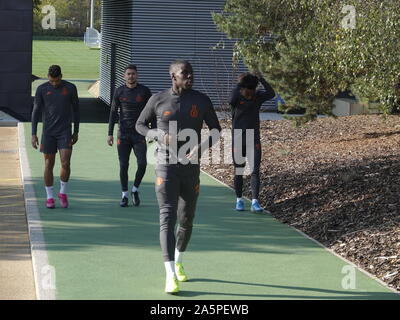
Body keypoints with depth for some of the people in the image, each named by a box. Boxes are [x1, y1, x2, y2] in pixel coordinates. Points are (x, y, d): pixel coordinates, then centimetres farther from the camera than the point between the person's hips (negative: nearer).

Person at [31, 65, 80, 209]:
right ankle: (49, 197, 14)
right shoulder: (42, 89, -2)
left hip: (65, 132, 0)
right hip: (48, 132, 0)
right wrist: (34, 134, -4)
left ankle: (63, 193, 12)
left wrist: (76, 132, 9)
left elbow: (76, 110, 8)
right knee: (49, 165, 3)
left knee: (66, 164, -10)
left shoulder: (71, 88, -1)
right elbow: (36, 111, 1)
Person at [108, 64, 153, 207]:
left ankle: (135, 190, 13)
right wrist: (110, 134, 1)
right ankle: (124, 195, 13)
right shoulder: (119, 91, 3)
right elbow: (113, 113, 7)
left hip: (139, 134, -1)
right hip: (123, 134, 1)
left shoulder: (145, 91, 0)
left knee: (142, 164, -11)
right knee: (123, 165, 0)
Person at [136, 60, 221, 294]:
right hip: (166, 167, -2)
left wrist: (202, 148, -13)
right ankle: (171, 275, -19)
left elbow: (216, 129, 7)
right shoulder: (158, 100, -1)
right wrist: (159, 136, -10)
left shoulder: (202, 101, 1)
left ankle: (178, 263, 39)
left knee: (187, 220, 13)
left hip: (191, 168, 3)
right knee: (167, 218, -15)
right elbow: (140, 125, 11)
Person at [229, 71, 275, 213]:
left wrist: (261, 79, -23)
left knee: (255, 171, -7)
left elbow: (271, 94, -18)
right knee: (238, 172, 8)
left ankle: (254, 202, -10)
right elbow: (231, 100, -32)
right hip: (238, 140, -1)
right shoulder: (237, 97, -7)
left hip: (254, 141, 1)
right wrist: (239, 84, -25)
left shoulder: (258, 96, 1)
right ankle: (239, 200, 21)